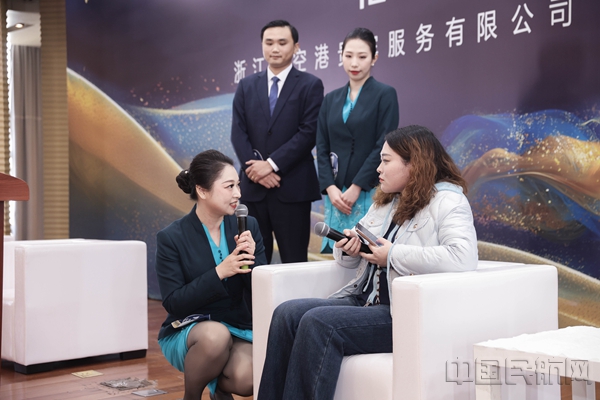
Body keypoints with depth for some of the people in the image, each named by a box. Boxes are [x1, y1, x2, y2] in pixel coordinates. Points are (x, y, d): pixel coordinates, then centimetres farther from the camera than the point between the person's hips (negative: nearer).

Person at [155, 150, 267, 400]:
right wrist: (220, 272, -24)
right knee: (216, 334, -37)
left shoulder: (248, 226, 0)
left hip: (238, 328, 2)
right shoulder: (171, 238, -9)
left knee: (246, 379, -30)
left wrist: (251, 260, -20)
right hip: (187, 331, -2)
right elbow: (173, 303, -13)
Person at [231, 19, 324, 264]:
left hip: (292, 186, -3)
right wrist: (256, 168, -10)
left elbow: (309, 132, -8)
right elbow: (238, 133, 5)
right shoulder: (247, 86, 13)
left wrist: (272, 164, -15)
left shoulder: (310, 85, 2)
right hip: (253, 186, 3)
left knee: (294, 260, 1)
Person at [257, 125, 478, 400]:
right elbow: (349, 259, 28)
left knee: (318, 322, -26)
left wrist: (394, 255, -17)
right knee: (287, 313, -12)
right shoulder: (384, 202, 21)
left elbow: (463, 258, -24)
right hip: (364, 301, 8)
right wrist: (347, 248, 1)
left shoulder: (447, 201, -5)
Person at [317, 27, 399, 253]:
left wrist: (356, 188, -13)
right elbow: (322, 148, 10)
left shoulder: (384, 95, 0)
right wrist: (330, 188, -5)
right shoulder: (331, 100, 14)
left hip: (369, 193, -4)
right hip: (336, 194, 4)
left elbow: (383, 147, -8)